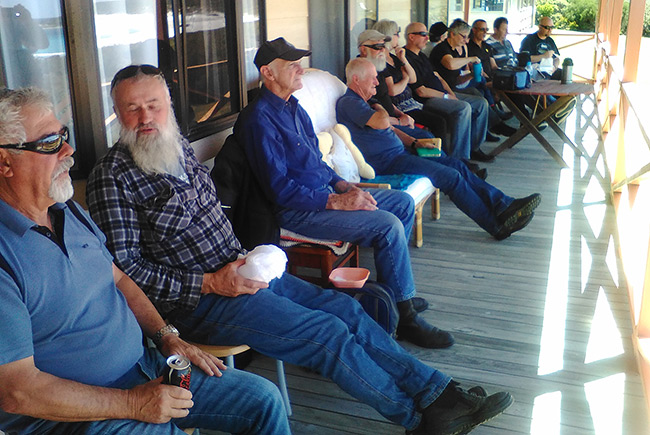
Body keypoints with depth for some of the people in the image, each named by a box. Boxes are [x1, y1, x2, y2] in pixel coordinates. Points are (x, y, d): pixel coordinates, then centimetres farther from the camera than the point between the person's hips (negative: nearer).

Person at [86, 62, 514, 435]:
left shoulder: (178, 146, 9)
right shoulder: (113, 177, -13)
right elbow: (125, 265, -16)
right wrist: (210, 283, -20)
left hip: (240, 271, 8)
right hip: (198, 301, -8)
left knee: (346, 308, 0)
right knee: (330, 335, -13)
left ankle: (438, 392, 8)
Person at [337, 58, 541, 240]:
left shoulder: (360, 102, 21)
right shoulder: (348, 103, -13)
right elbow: (382, 123, -28)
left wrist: (413, 142, 13)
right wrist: (378, 108, -5)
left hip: (399, 153, 11)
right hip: (386, 162, -11)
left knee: (456, 165, 3)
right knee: (450, 176, -16)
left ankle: (503, 204, 1)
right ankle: (497, 225, -9)